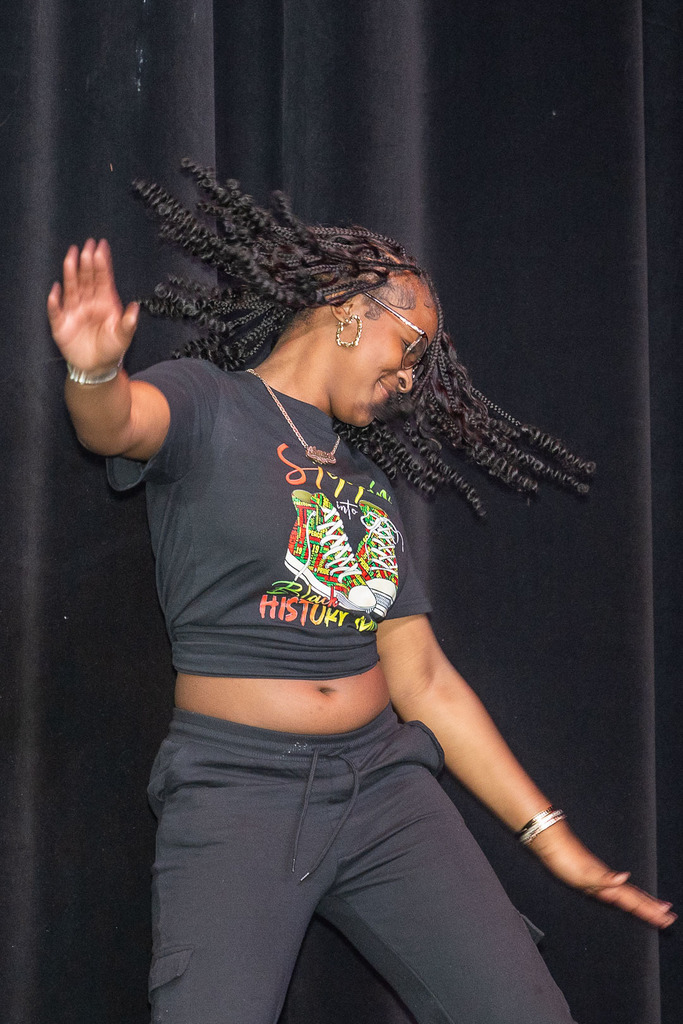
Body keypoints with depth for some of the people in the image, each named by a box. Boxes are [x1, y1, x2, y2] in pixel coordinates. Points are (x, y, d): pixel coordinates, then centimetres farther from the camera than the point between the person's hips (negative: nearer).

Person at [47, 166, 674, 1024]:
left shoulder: (368, 481, 17)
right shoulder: (207, 405, 1)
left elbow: (422, 678, 15)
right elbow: (118, 423, -22)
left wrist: (550, 836, 13)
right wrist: (96, 370, -47)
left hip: (383, 777, 5)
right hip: (236, 784, -5)